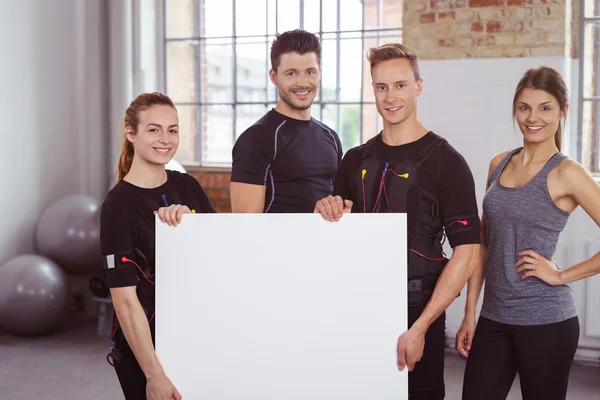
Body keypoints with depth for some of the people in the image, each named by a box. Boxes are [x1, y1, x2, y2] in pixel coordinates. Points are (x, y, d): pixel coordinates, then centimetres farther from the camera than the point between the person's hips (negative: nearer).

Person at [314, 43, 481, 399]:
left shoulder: (445, 161, -8)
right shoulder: (356, 159, 8)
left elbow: (466, 252, -12)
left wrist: (419, 327, -17)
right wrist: (326, 213, -8)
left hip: (417, 315, -4)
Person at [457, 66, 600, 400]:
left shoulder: (566, 174, -8)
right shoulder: (499, 164, 8)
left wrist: (561, 275, -11)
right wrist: (470, 312, 8)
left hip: (546, 321, -5)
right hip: (494, 318, 5)